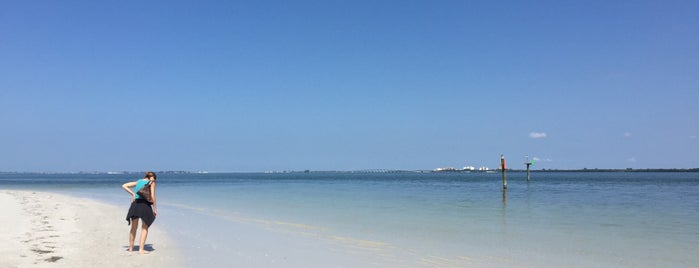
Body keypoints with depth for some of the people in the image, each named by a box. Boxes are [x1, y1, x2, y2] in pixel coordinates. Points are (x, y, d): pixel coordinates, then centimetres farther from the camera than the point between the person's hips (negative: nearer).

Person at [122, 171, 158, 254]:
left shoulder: (138, 181, 18)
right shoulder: (151, 182, 4)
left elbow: (124, 186, 16)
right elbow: (152, 196, -7)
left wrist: (132, 194, 14)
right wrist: (155, 208, -2)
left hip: (135, 204, 5)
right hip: (145, 205, -4)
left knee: (134, 227, 19)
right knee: (144, 228, 7)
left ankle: (131, 247, 29)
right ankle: (141, 249, -1)